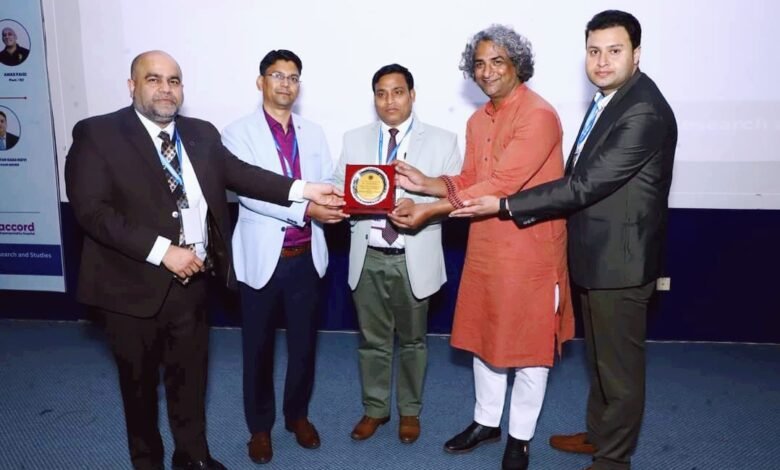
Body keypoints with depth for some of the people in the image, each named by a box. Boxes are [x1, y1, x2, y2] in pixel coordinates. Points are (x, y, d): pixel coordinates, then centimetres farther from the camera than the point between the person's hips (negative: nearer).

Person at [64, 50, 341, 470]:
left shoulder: (202, 134, 6)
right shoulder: (96, 134, -9)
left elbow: (239, 174, -4)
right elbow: (92, 210, -17)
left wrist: (305, 190, -17)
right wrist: (163, 251, -22)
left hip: (192, 280, 4)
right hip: (133, 286, -3)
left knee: (190, 374, 18)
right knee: (139, 380, 16)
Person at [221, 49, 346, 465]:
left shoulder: (314, 133, 10)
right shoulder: (238, 133, -4)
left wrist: (337, 203, -20)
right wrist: (304, 210, -27)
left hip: (306, 256, 4)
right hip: (262, 257, -3)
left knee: (304, 342, 15)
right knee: (258, 346, 11)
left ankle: (298, 414, 36)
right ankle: (260, 425, 30)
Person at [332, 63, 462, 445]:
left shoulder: (442, 141, 1)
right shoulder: (354, 139, 9)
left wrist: (419, 206, -23)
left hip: (414, 259, -2)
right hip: (368, 256, 2)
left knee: (412, 340, 14)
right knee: (372, 339, 15)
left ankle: (410, 410, 34)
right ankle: (374, 408, 34)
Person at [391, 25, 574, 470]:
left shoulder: (539, 115, -17)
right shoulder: (477, 120, 10)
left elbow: (499, 186, -24)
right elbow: (469, 182, 9)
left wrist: (430, 210, -24)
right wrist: (426, 183, -10)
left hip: (530, 250, -7)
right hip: (484, 247, 8)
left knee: (529, 343, 8)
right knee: (485, 337, 17)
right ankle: (486, 421, 38)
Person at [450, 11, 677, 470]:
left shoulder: (645, 112, -22)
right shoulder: (608, 100, 9)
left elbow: (585, 185, -26)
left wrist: (504, 205, -22)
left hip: (619, 259, -9)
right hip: (596, 255, 9)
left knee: (620, 364, 8)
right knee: (599, 357, 23)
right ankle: (598, 432, 42)